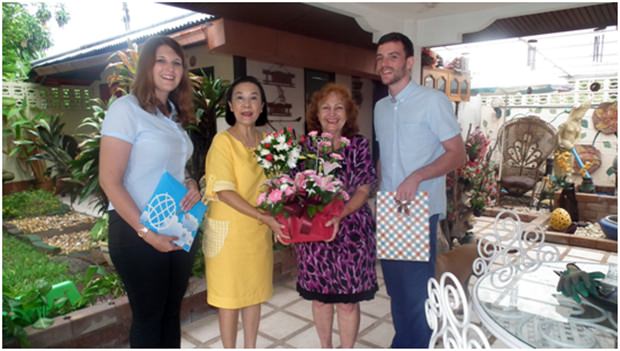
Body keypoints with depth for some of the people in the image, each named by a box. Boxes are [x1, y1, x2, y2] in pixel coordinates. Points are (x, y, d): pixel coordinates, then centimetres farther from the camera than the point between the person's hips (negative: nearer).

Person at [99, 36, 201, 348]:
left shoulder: (174, 114, 10)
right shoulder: (126, 109, -12)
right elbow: (109, 181, -17)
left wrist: (191, 185, -3)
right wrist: (147, 233, -20)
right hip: (138, 231, -7)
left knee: (172, 311, 17)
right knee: (148, 314, 9)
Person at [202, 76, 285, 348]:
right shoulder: (223, 140, -12)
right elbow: (224, 191, -18)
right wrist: (264, 217, -23)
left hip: (259, 231, 6)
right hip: (228, 229, -5)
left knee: (255, 292, 17)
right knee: (229, 296, 9)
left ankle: (251, 347, 35)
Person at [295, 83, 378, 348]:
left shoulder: (359, 145, -3)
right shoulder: (306, 146, 2)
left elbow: (363, 190, -7)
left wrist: (340, 215, -23)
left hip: (350, 231, -2)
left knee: (348, 301, 8)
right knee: (319, 296, 16)